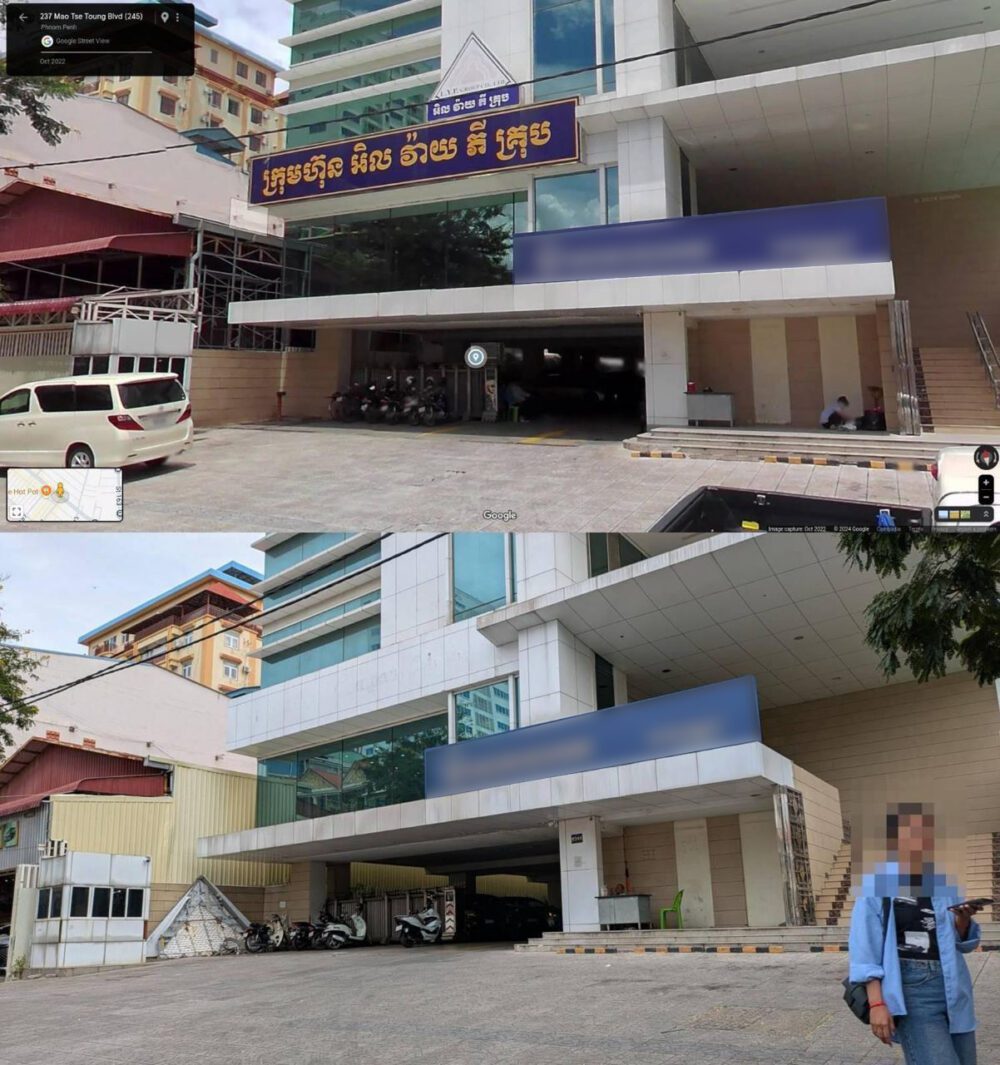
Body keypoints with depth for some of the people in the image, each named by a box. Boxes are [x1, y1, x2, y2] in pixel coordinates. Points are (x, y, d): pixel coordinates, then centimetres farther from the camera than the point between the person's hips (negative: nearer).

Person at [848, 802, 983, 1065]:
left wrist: (963, 919, -8)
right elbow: (865, 946, -7)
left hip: (953, 988, 6)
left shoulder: (942, 881, 9)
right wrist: (876, 1003, -15)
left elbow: (962, 943, 14)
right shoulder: (876, 885, -4)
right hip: (911, 989, -6)